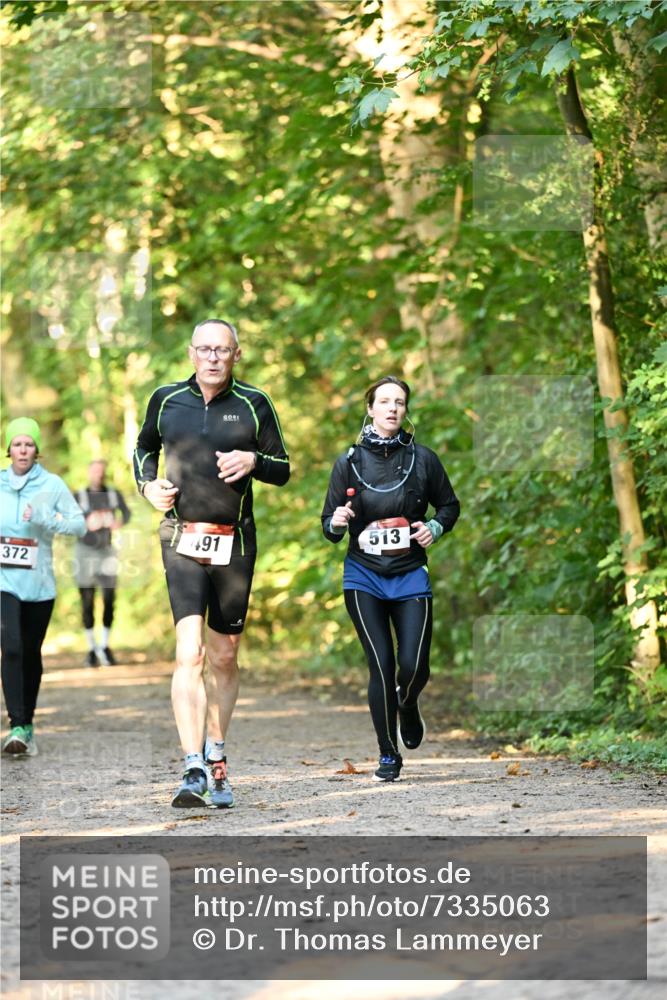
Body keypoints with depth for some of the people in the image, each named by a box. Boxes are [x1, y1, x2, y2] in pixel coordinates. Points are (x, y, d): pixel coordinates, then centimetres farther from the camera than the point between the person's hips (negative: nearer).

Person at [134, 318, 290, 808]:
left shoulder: (254, 404, 2)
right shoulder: (166, 399, 5)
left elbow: (283, 469, 7)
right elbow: (144, 448, 23)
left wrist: (253, 461, -13)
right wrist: (148, 483, 4)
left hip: (235, 542, 1)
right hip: (182, 539, -1)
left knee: (224, 658, 8)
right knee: (189, 653, -15)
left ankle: (217, 761, 25)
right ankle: (194, 771, -21)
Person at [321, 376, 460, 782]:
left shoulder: (423, 459, 0)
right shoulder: (350, 462, 0)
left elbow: (449, 505, 14)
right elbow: (329, 526, 5)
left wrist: (436, 528, -6)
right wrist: (337, 523, -18)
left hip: (410, 576, 0)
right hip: (364, 577, 0)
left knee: (415, 667, -7)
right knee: (381, 665, -8)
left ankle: (408, 704, 31)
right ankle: (388, 755, 7)